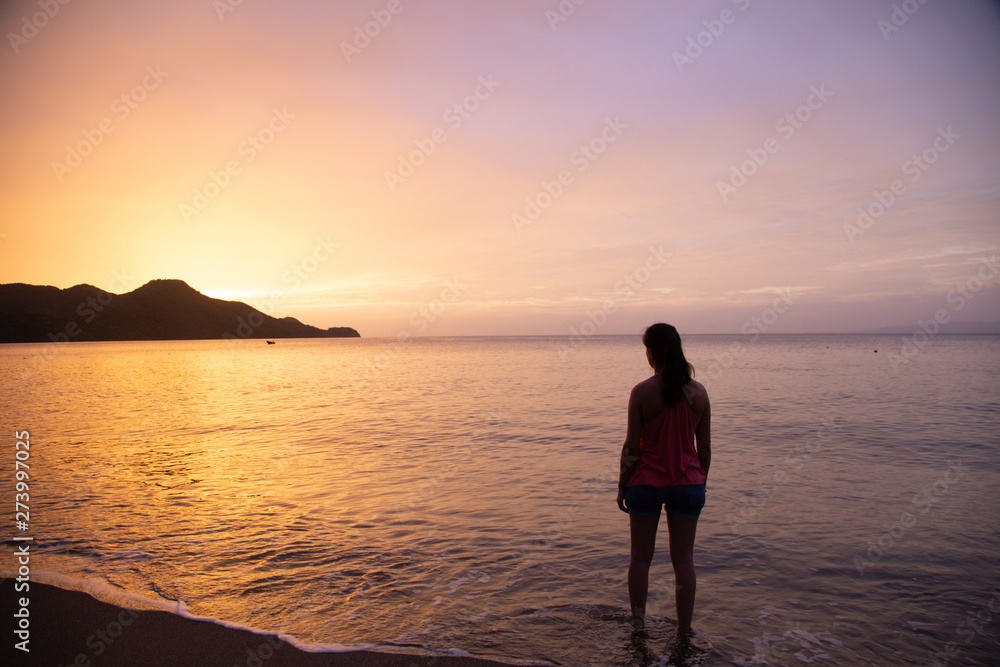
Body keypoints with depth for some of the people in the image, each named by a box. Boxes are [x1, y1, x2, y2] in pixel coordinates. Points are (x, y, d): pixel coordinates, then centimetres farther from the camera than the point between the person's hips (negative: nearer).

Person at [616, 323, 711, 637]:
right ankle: (684, 631, 20)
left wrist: (622, 485, 1)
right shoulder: (698, 392, -3)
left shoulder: (642, 391, -12)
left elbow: (632, 446, -10)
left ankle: (638, 624, 24)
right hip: (687, 483, 2)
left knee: (641, 556, 13)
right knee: (683, 559, 11)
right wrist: (700, 483, 15)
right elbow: (704, 448, 2)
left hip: (646, 482, -2)